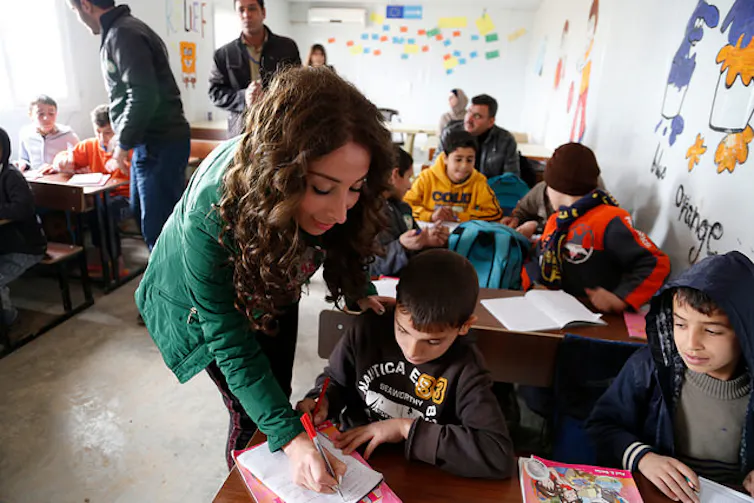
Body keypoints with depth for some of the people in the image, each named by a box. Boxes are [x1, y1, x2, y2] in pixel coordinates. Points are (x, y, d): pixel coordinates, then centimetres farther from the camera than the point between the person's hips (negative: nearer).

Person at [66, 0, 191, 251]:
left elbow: (144, 96, -24)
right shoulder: (121, 32, 18)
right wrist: (123, 138, 23)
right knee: (142, 215, 21)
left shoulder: (123, 34, -14)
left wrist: (123, 144, -14)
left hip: (160, 144, -11)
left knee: (158, 227, -7)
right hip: (149, 142, 11)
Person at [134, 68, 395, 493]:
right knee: (252, 415, 0)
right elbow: (231, 343, -34)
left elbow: (341, 241, -6)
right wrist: (290, 435, -40)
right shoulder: (210, 217, -42)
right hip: (204, 305, -4)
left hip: (273, 291, 4)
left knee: (279, 395, 15)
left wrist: (360, 292, -19)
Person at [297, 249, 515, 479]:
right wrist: (321, 401, -14)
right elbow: (334, 380, 7)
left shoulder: (465, 369, -16)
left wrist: (406, 428, -22)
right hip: (348, 456, 1)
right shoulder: (369, 330, -10)